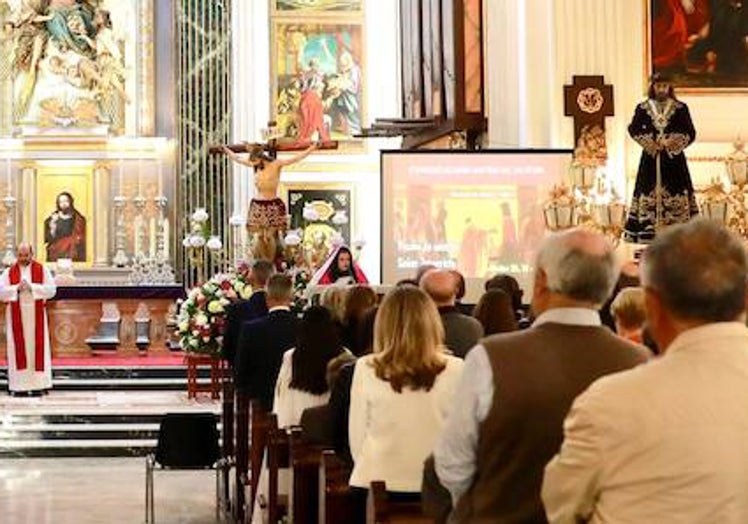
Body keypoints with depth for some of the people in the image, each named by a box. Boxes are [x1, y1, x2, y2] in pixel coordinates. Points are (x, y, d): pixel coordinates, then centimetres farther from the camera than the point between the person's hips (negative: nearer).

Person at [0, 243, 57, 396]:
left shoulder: (42, 270, 4)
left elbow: (51, 290, -5)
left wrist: (31, 287, -15)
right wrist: (17, 287, -15)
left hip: (36, 315, -1)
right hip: (16, 316, 1)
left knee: (37, 347, -3)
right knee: (18, 348, -2)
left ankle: (38, 385, -2)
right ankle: (19, 386, -1)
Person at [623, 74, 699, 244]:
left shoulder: (680, 108, 4)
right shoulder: (643, 108, 7)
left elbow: (690, 133, 1)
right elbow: (633, 129, 0)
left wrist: (673, 142, -13)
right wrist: (649, 142, -12)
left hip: (674, 159, -1)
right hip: (650, 159, 1)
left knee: (675, 198, -5)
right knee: (649, 197, -3)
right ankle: (649, 236, 0)